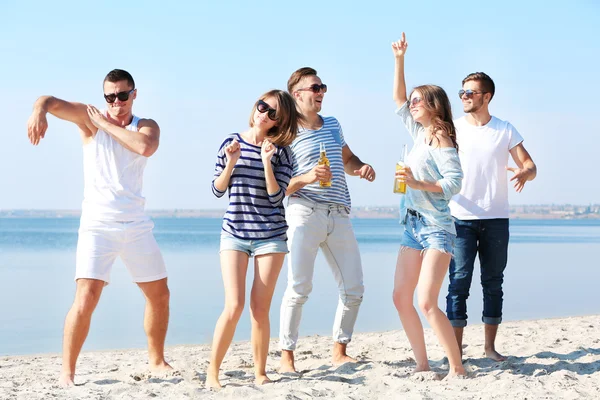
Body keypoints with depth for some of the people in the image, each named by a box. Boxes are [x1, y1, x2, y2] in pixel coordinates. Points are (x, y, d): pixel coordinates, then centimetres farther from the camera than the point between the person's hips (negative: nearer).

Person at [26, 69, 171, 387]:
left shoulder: (147, 126, 4)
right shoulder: (90, 119, -1)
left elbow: (145, 147, -20)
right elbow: (52, 101, -15)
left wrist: (106, 124, -14)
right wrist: (39, 110, -38)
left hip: (137, 225, 4)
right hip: (98, 225, -3)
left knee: (159, 294, 11)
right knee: (86, 299, -16)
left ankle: (156, 360, 30)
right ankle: (67, 372, -8)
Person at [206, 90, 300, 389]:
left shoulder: (281, 151, -1)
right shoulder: (231, 142, 2)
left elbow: (276, 196, -8)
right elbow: (217, 190, 5)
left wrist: (267, 162, -18)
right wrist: (230, 164, -10)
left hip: (271, 236, 0)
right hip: (234, 234, 0)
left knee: (260, 310, -1)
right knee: (234, 305, -12)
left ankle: (260, 373, 12)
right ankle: (212, 372, -1)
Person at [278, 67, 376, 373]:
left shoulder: (333, 124, 19)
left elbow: (347, 160, 33)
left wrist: (362, 167, 10)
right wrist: (306, 178, -21)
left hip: (339, 215, 6)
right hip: (305, 213, -6)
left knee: (353, 288, 4)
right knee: (299, 288, -11)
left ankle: (339, 352, 18)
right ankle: (286, 357, -1)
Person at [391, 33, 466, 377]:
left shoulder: (441, 141, -12)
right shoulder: (420, 134, 11)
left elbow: (455, 182, -21)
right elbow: (399, 100, 19)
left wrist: (417, 183, -28)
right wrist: (400, 60, 13)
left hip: (437, 229, -8)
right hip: (413, 227, 8)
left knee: (427, 302, -16)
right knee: (401, 299, 4)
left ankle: (457, 368, -9)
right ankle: (423, 364, 10)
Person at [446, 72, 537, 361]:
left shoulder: (505, 130, 6)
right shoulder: (452, 128, 4)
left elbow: (530, 166, 3)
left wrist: (524, 173, -21)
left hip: (496, 219, 2)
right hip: (462, 218, -1)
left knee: (493, 282, 7)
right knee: (459, 281, -5)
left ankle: (490, 346, 15)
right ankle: (456, 348, -1)